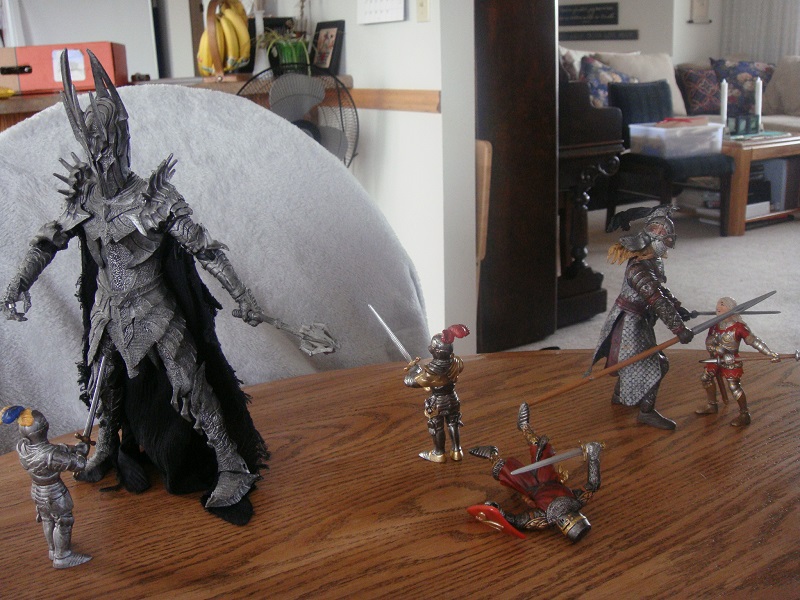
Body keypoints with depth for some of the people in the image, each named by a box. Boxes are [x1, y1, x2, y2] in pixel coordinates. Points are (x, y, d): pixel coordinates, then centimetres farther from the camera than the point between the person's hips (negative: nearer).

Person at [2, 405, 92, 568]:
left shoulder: (21, 447, -18)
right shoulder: (51, 455, -40)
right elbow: (79, 465, -30)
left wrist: (71, 448, -11)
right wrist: (80, 451, -11)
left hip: (36, 492, 7)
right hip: (54, 495, -7)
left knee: (47, 520, 29)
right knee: (63, 523, 17)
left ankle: (52, 549, 52)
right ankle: (62, 557, 34)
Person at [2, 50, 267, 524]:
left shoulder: (156, 197, -19)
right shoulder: (84, 198, -5)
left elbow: (204, 248, -19)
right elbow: (49, 241, 6)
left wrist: (241, 294, -21)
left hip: (156, 313, -5)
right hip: (109, 312, 5)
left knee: (191, 388, -4)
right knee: (106, 382, 24)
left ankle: (234, 467, 7)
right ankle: (109, 446, 52)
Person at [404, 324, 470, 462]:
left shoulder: (429, 372, -34)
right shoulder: (455, 363, -19)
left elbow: (408, 381, -26)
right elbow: (461, 366, 7)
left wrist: (414, 367, -10)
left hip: (437, 403, -4)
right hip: (452, 399, 4)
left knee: (437, 428, 17)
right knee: (453, 425, 21)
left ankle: (439, 454, 33)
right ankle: (456, 451, 35)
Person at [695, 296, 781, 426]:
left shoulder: (738, 327, -18)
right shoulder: (715, 325, 0)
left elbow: (754, 341, -19)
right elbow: (708, 342, -9)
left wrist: (771, 354, -25)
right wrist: (722, 352, -25)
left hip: (731, 362, -7)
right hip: (716, 360, 7)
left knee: (734, 387, -11)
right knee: (705, 377, 15)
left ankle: (744, 415, -1)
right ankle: (712, 406, 33)